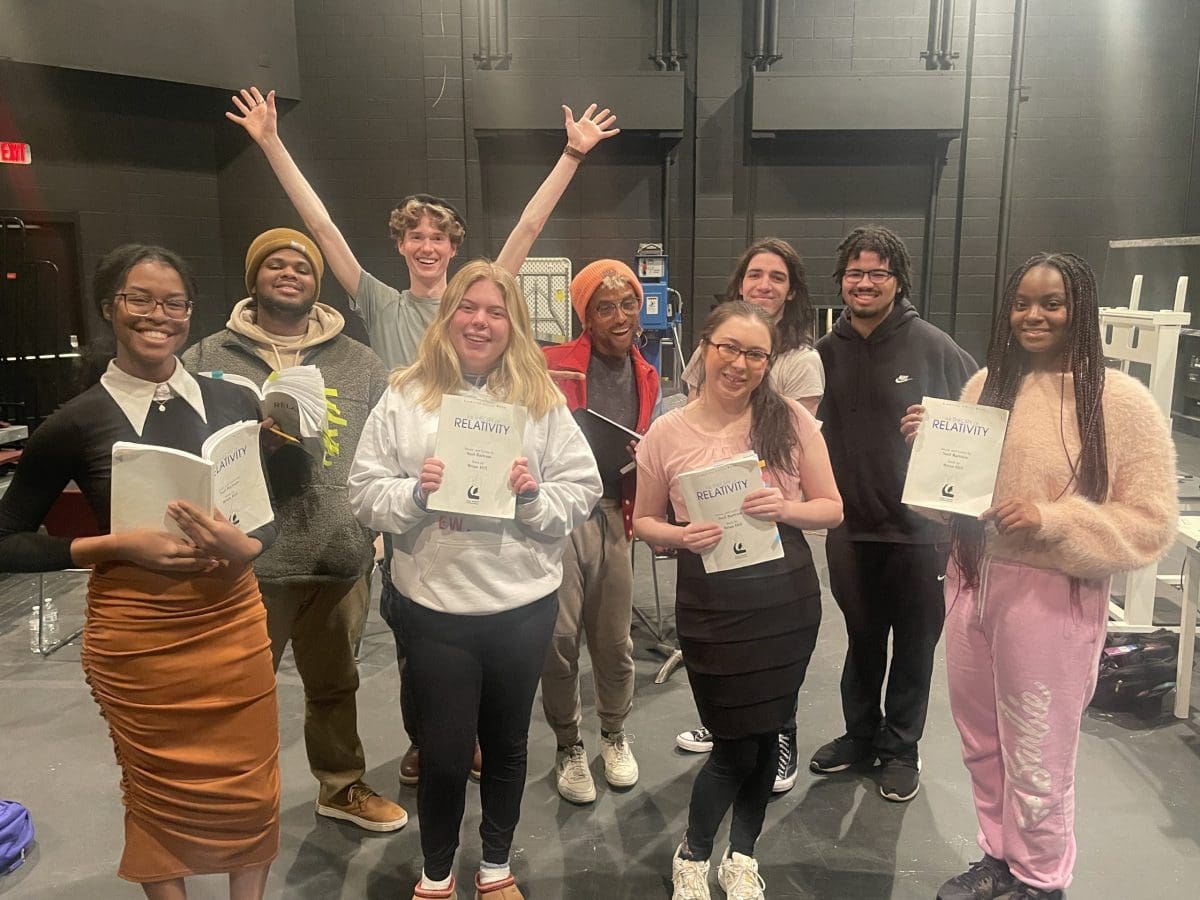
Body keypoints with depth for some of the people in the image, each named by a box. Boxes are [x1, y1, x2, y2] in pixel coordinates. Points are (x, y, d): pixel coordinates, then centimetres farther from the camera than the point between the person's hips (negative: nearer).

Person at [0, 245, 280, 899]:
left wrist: (244, 546, -15)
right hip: (136, 639, -2)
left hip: (234, 624, 2)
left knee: (248, 790, 14)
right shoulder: (78, 421, -7)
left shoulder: (233, 402, 0)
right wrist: (119, 545, -16)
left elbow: (269, 513, 7)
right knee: (159, 794, 16)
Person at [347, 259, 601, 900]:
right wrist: (415, 491, -19)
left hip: (524, 604, 2)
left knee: (507, 742, 18)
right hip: (436, 605, -1)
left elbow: (583, 493, 1)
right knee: (443, 749, 9)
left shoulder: (543, 400, 1)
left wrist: (535, 495, -17)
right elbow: (365, 494, -1)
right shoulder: (404, 398, 0)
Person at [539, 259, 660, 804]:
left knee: (614, 638, 13)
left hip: (613, 514, 5)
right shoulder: (552, 366, -8)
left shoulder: (646, 378, 11)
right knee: (560, 637, -4)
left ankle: (614, 733, 36)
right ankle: (569, 746, 19)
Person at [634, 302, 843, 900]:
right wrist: (680, 536, -16)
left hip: (786, 599, 2)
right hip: (711, 605, -2)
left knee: (764, 736, 16)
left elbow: (832, 509, 2)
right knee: (735, 747, 5)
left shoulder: (792, 420, -5)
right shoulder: (666, 434, -6)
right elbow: (644, 521, 5)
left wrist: (787, 509, -18)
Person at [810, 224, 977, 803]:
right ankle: (861, 733, 38)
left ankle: (901, 746, 31)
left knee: (914, 643, 12)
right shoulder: (828, 350, 2)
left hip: (919, 526, -3)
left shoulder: (931, 346, -9)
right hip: (851, 525, 3)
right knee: (862, 638, 19)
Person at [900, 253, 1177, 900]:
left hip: (1053, 598, -5)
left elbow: (1151, 525, -12)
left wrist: (1050, 520, -24)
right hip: (971, 582, 5)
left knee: (1036, 760, 11)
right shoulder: (986, 384, 6)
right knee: (982, 745, 19)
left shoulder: (1124, 402, -10)